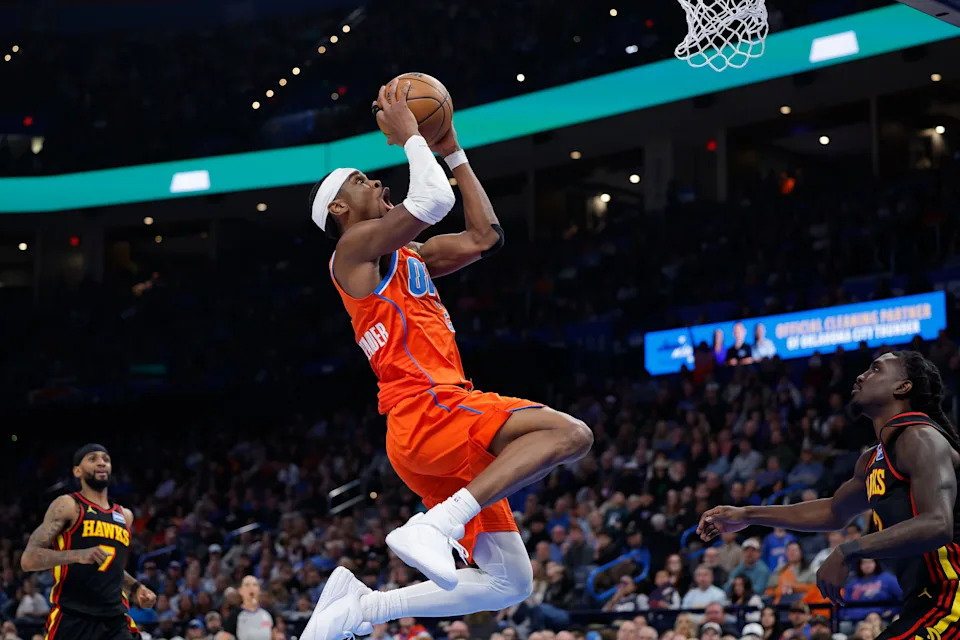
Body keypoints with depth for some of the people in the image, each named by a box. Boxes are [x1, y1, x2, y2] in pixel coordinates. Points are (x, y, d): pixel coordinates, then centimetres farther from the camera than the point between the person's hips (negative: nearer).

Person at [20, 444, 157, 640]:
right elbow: (28, 559, -11)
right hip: (71, 621, -5)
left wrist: (136, 589, 15)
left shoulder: (125, 516, 19)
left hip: (115, 622, 5)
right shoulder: (67, 506, -1)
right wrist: (78, 555, -25)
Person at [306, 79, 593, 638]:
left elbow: (484, 238, 27)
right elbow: (435, 200, -13)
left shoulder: (410, 256, 29)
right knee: (570, 434, -27)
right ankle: (435, 527, -32)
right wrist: (408, 136, 2)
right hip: (425, 410, -9)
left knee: (509, 583, 6)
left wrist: (453, 151, 29)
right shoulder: (356, 245, 1)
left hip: (443, 426, 9)